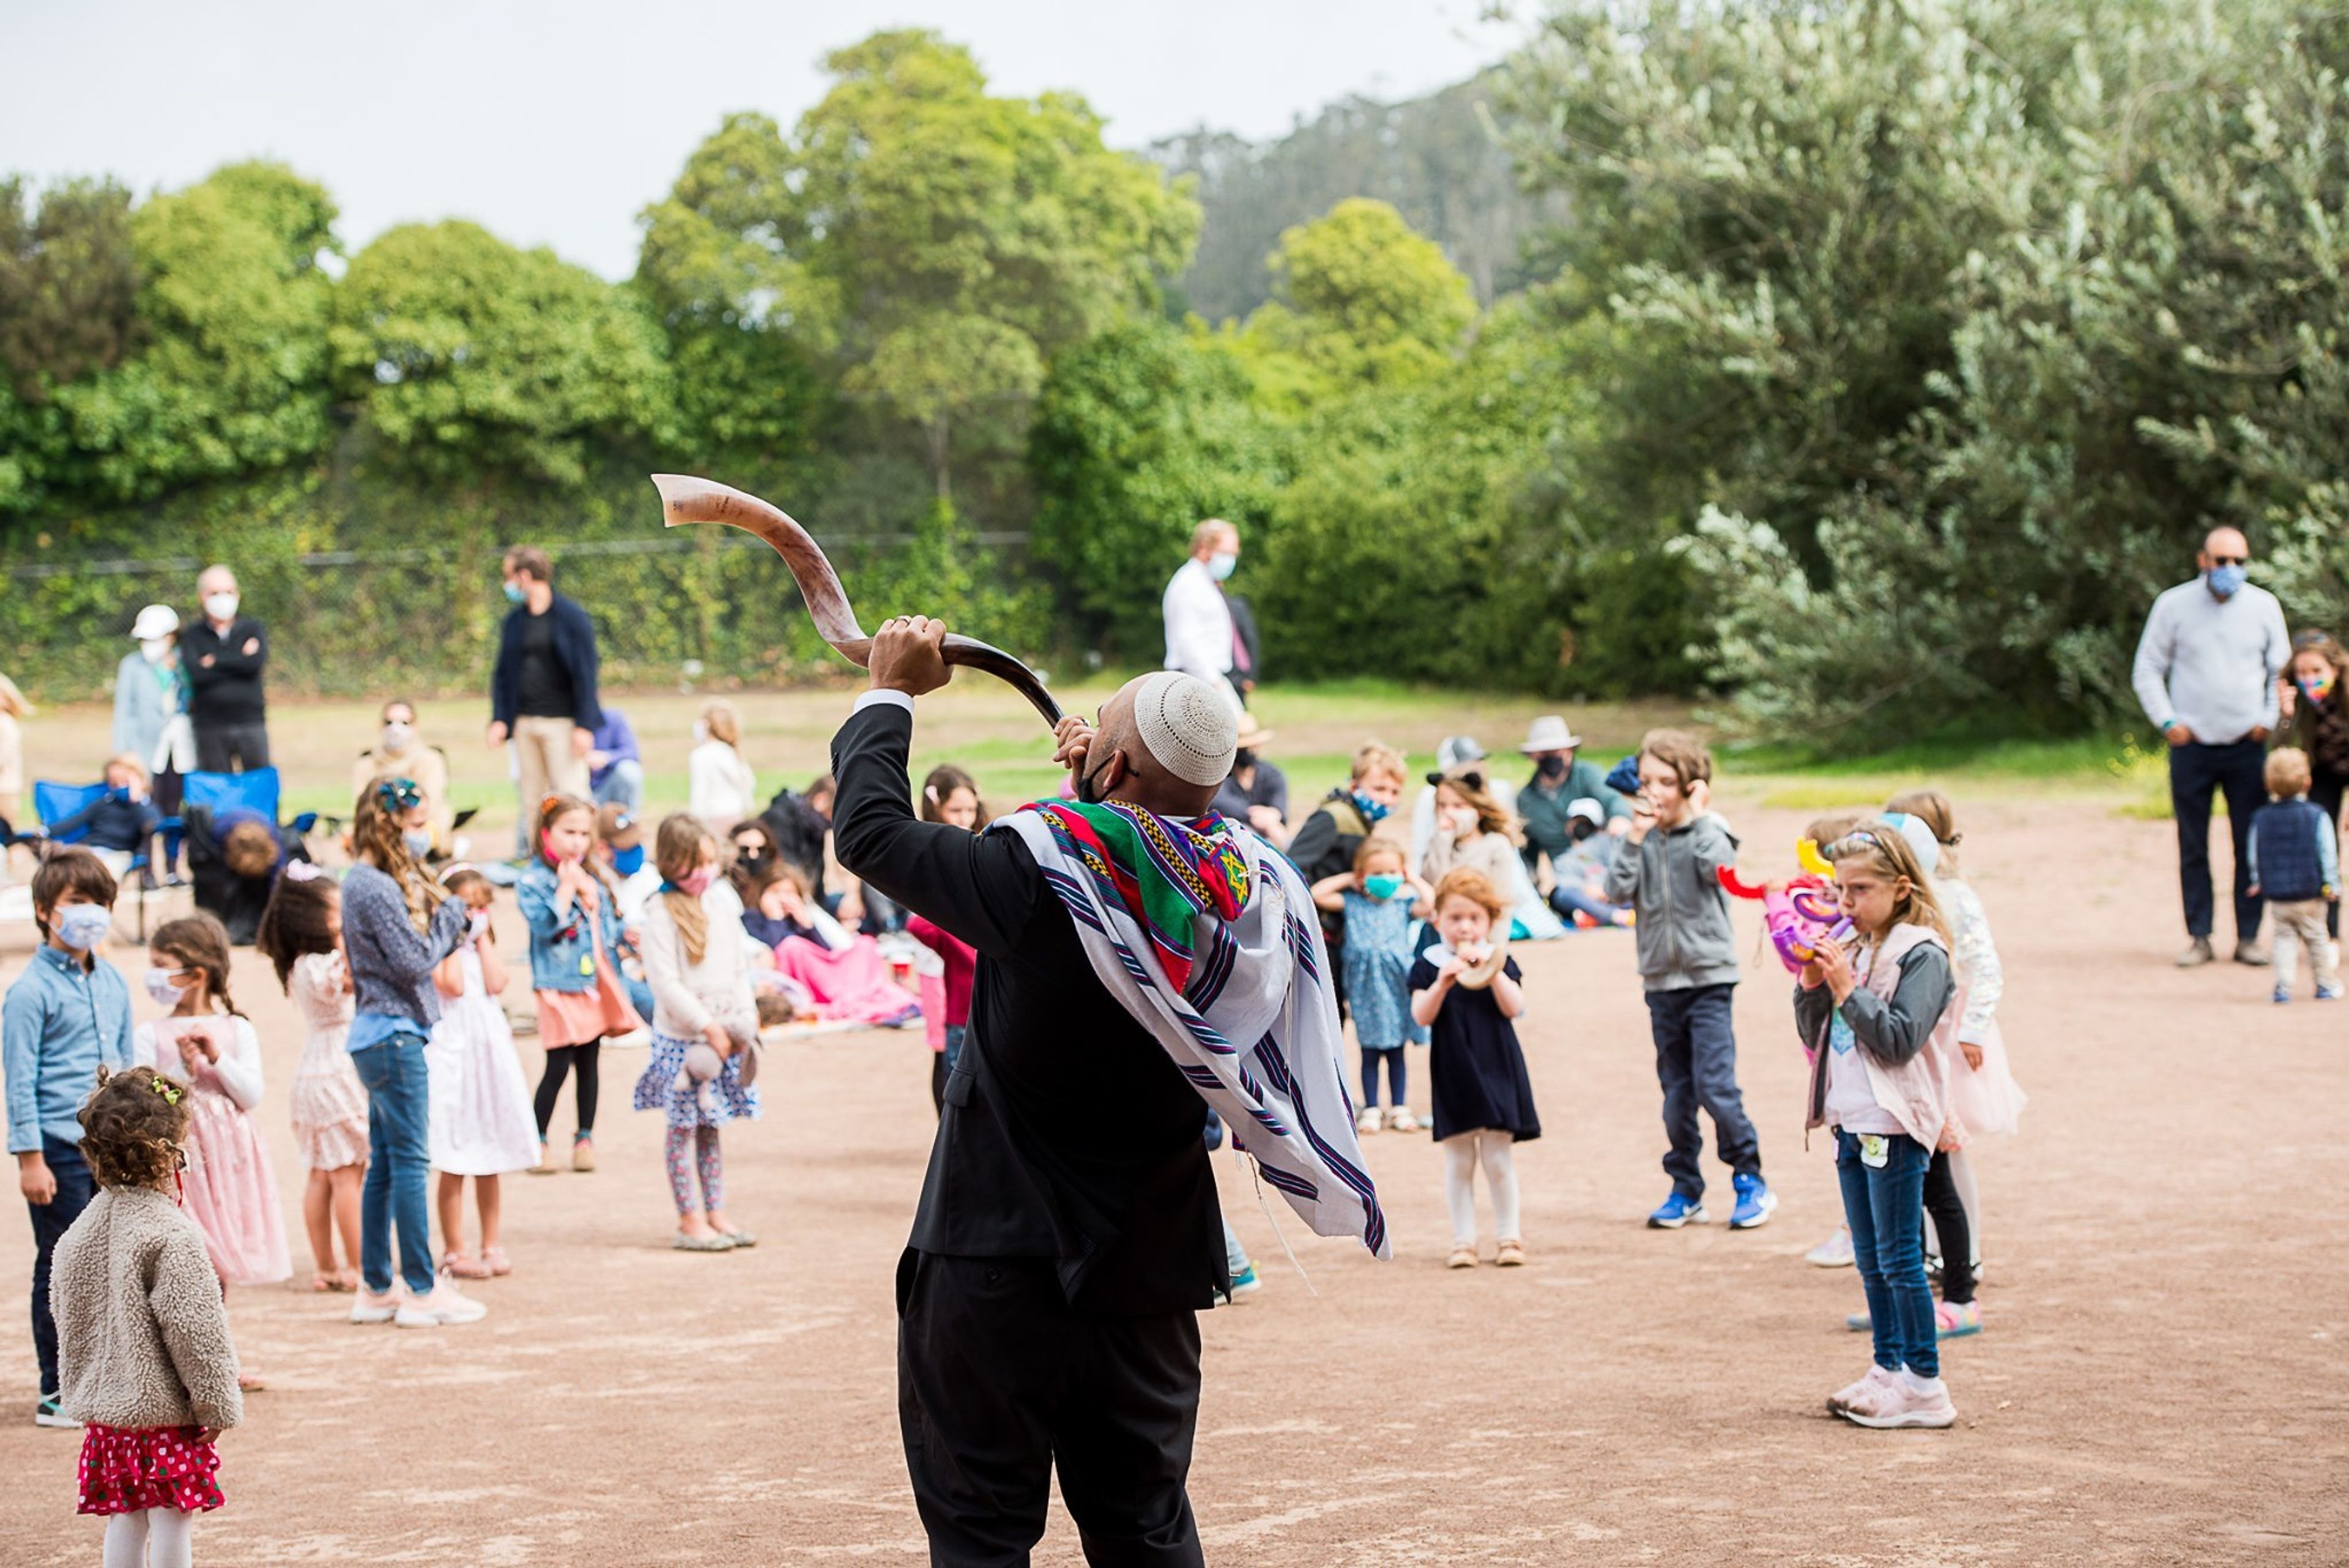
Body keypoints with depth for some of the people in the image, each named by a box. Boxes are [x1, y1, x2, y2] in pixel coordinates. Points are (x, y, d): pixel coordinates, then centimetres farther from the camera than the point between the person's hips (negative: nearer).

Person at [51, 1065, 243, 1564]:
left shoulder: (80, 1232, 5)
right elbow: (193, 1327, -18)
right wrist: (218, 1405, -9)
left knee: (124, 1521, 14)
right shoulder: (170, 1235, -19)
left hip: (104, 1406, 7)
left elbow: (67, 1318, 15)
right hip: (165, 1409, -7)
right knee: (170, 1523, 2)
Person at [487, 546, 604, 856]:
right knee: (532, 800, 7)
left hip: (562, 722, -6)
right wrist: (500, 719, 1)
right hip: (525, 723, 6)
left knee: (570, 798, -8)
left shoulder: (571, 618, -5)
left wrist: (584, 725, -13)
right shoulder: (514, 621, 11)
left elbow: (585, 673, -8)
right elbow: (503, 673, 13)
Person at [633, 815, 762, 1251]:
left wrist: (745, 1020, 5)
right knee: (683, 1126, 0)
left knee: (710, 1126, 13)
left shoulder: (721, 909, 11)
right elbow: (665, 981, -16)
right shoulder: (662, 915, -11)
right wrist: (708, 1026, -17)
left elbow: (739, 970, 16)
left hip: (725, 1036, 6)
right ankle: (689, 1220, 4)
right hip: (681, 1038, -6)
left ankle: (715, 1214, 18)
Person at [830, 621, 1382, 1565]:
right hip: (1148, 1273, 5)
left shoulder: (1039, 872, -19)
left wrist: (890, 693, 7)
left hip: (998, 1265, -5)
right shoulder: (1254, 889, -4)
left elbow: (872, 832, -7)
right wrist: (1101, 791, 23)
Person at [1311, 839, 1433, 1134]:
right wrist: (1346, 880, 5)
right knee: (1370, 1051, 4)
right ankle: (1371, 1109, 10)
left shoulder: (1404, 905, 5)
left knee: (1396, 1051, 6)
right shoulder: (1352, 904, 6)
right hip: (1364, 985, 0)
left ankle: (1399, 1108, 14)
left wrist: (1413, 879, 2)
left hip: (1396, 985, 0)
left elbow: (1431, 902, -11)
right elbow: (1317, 894, 0)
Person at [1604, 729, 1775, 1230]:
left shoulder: (1709, 832, -5)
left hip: (1708, 977, -4)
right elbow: (1618, 892, -6)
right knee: (1676, 1092, 10)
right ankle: (1685, 1188, 19)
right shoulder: (1645, 839, 5)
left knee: (1715, 1086, -11)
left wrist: (1697, 816, -17)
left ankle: (1751, 1180, 2)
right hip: (1661, 980, 5)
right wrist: (1635, 839, -13)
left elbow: (1718, 868, -26)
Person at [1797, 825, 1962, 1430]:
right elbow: (1813, 1036, 14)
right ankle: (1888, 1370, 22)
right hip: (1853, 1124, 8)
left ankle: (1923, 1385, 0)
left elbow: (1900, 1039, -20)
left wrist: (1846, 988, -20)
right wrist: (1812, 985, -3)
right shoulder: (1853, 949, 11)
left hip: (1894, 1128, -8)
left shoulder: (1922, 955, -11)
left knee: (1899, 1258, -5)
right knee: (1871, 1260, 14)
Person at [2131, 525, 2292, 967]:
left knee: (2252, 846, -1)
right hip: (2192, 745, -1)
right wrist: (2167, 722, -2)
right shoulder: (2173, 605, 1)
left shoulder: (2264, 606, 5)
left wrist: (2269, 720, 3)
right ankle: (2199, 938, 7)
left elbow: (2282, 669, 14)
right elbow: (2147, 670, 7)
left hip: (2248, 745, 1)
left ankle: (2248, 937, 6)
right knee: (2193, 848, 1)